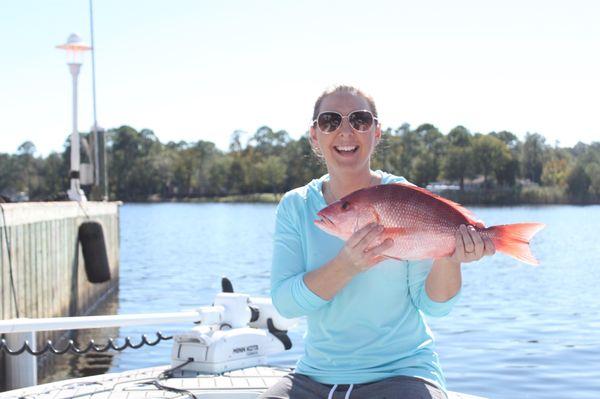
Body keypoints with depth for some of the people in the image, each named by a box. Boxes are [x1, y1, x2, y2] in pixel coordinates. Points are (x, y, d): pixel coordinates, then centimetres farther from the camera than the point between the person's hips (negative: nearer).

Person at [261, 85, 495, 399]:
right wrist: (347, 265, -27)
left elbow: (433, 306, -5)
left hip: (400, 372, -1)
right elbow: (284, 301, -11)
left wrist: (448, 258, -26)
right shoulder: (295, 206, 2)